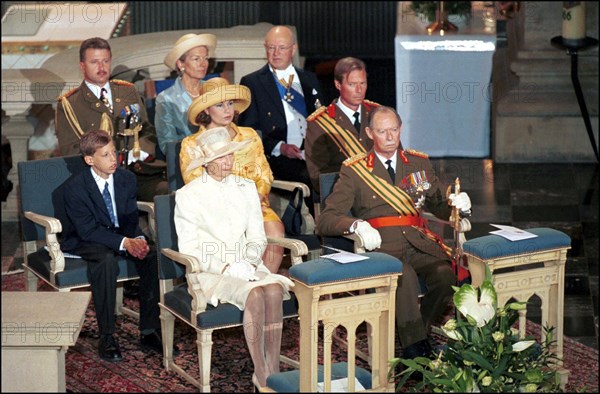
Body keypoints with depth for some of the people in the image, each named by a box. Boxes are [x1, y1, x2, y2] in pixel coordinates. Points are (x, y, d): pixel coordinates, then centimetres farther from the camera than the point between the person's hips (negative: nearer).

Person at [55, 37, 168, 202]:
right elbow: (70, 150, 1)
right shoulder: (68, 104, 9)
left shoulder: (128, 91, 23)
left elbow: (148, 131, 22)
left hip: (139, 168, 5)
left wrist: (137, 152, -2)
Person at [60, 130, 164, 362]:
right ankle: (106, 338, -29)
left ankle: (149, 331, -15)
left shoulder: (127, 179, -2)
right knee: (107, 260, -37)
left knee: (152, 256, -22)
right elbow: (88, 230, -21)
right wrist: (125, 243, -32)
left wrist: (138, 239, -21)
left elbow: (131, 217, 2)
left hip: (121, 235, 5)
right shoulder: (75, 188, -17)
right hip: (83, 241, -5)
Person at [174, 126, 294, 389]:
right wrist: (225, 267, -16)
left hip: (248, 266, 4)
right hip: (211, 272, -4)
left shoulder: (246, 188, 15)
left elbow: (257, 237, 13)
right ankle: (261, 375, -25)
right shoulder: (188, 195, 1)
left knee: (274, 289, -30)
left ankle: (274, 370, -26)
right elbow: (188, 248, -4)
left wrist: (249, 262, -8)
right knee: (255, 295, -33)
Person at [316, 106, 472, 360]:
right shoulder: (353, 171, 8)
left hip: (419, 243, 3)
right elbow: (325, 221, -1)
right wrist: (357, 225, -21)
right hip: (381, 246, -3)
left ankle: (415, 334, -8)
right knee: (405, 275, -36)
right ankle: (415, 348, -22)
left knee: (445, 275, -29)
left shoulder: (419, 163, 20)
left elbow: (441, 207, 25)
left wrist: (458, 204, 1)